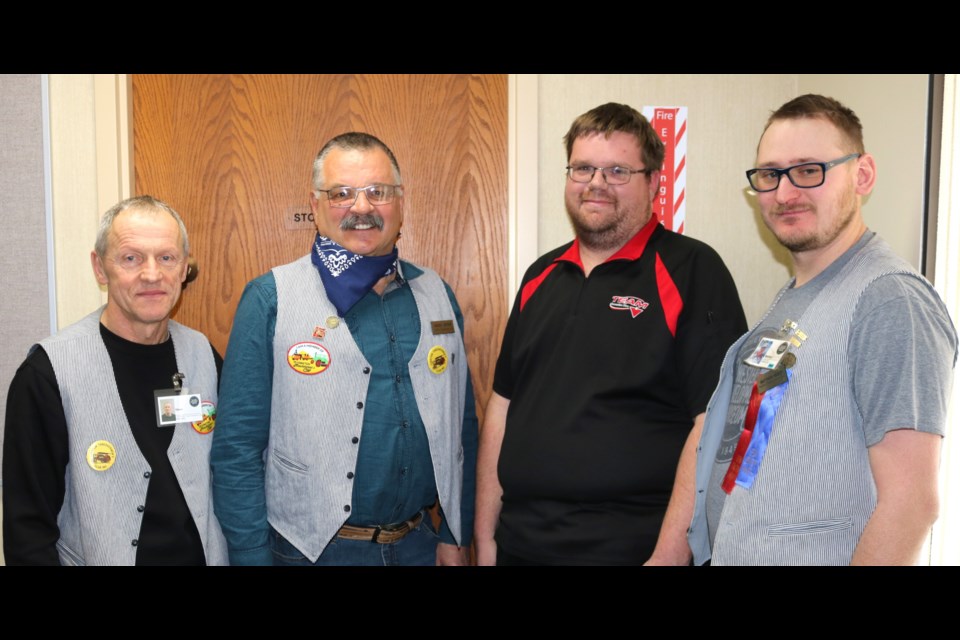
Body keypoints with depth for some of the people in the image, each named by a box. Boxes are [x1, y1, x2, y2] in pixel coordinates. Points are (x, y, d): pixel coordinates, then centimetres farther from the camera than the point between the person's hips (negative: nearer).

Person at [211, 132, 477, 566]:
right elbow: (236, 449, -9)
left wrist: (455, 536, 6)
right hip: (312, 548, -3)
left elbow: (460, 427, 8)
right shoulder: (269, 300, -9)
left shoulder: (436, 295, 3)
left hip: (418, 544, 4)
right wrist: (252, 557, -10)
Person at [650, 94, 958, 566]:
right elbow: (716, 437, 8)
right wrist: (669, 554, 1)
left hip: (819, 554, -8)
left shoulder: (890, 301, -18)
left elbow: (910, 500, -23)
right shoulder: (786, 301, 9)